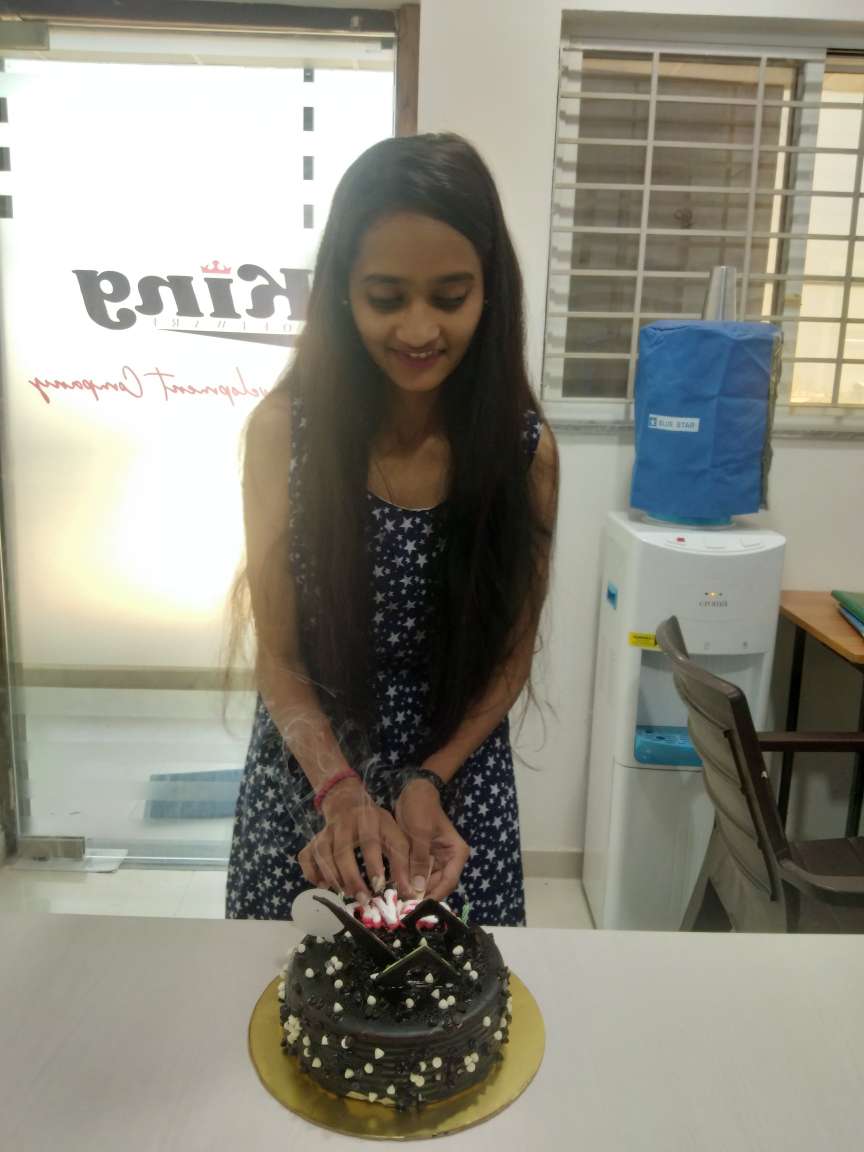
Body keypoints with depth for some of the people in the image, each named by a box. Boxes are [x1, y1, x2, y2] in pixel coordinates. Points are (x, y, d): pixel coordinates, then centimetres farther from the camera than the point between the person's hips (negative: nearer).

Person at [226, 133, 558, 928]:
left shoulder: (525, 448, -12)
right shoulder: (284, 429, -15)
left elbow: (511, 655, -4)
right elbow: (278, 657, -11)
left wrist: (427, 782, -17)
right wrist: (342, 790, -26)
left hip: (458, 779, 1)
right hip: (305, 776, 0)